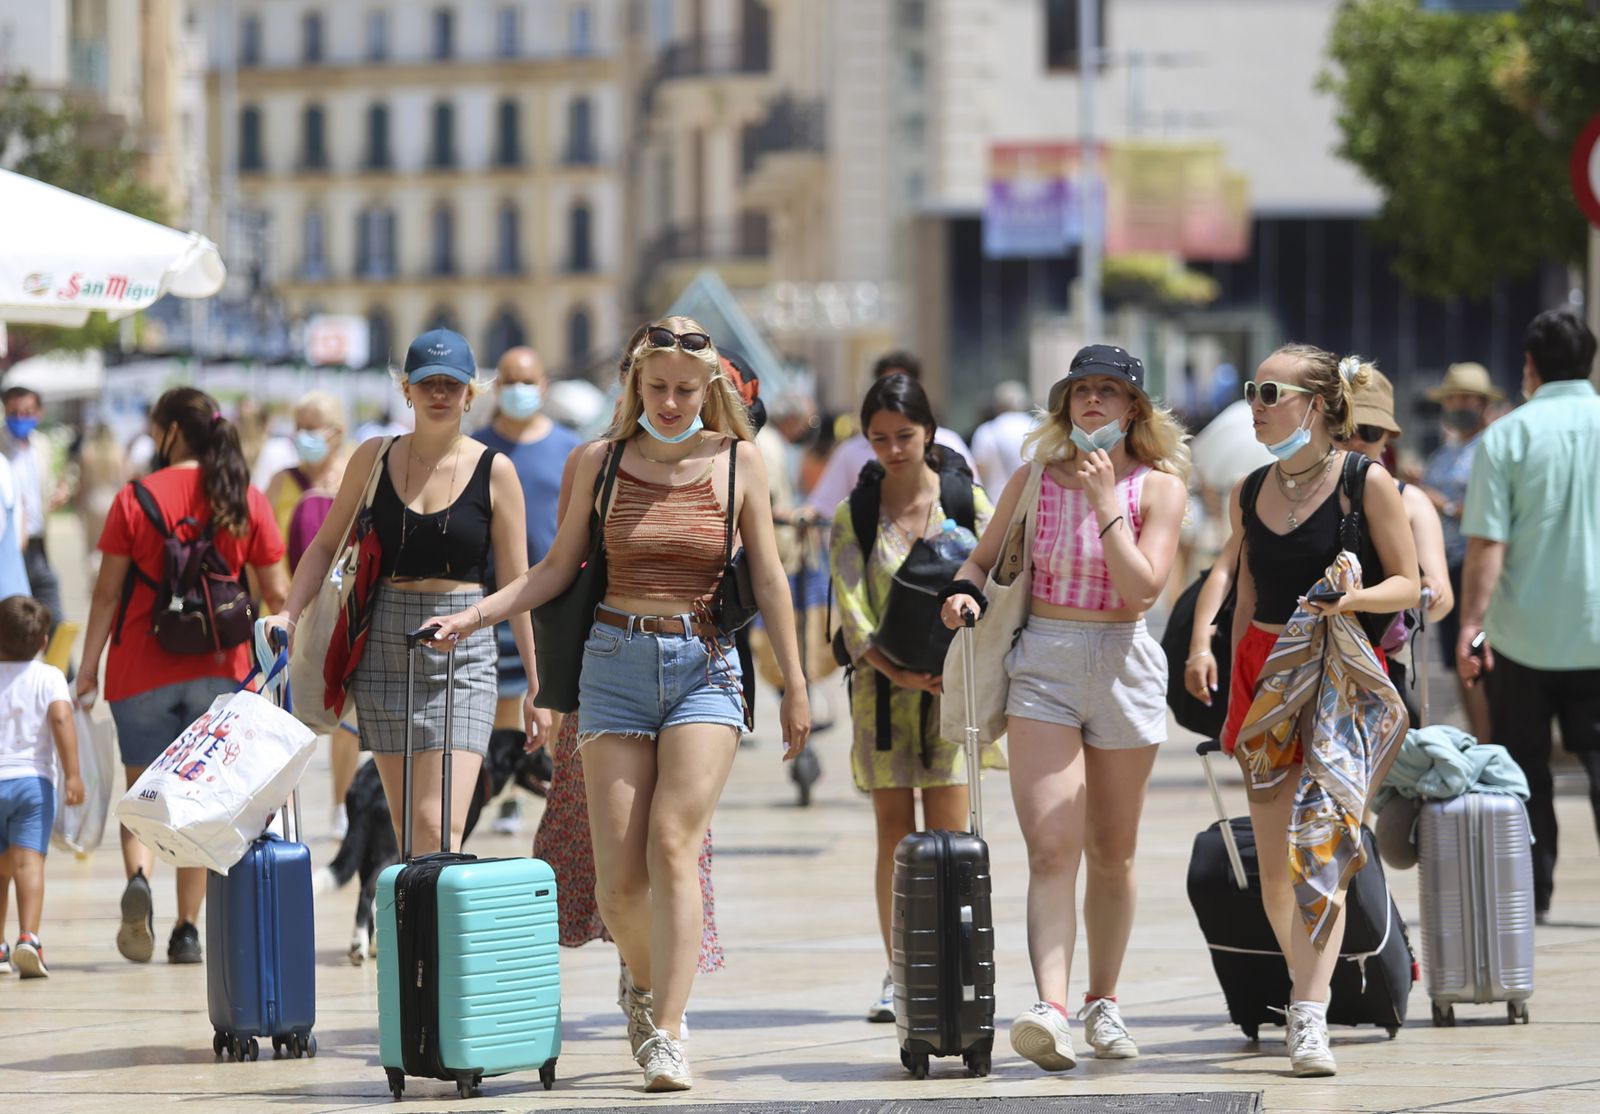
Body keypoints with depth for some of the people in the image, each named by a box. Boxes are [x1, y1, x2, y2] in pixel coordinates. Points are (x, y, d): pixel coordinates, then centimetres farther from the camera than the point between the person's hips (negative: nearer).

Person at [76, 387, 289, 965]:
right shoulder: (246, 501, 2)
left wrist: (88, 668, 4)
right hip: (219, 671, 2)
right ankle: (187, 929, 6)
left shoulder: (134, 499, -4)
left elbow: (107, 592, -3)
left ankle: (138, 876, -20)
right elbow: (277, 594, 5)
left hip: (143, 670, -1)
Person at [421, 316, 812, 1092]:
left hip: (705, 666, -1)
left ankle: (666, 1034, -18)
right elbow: (557, 568, 10)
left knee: (672, 845, -17)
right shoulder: (601, 462, 5)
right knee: (619, 874, -3)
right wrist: (475, 616, -1)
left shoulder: (737, 461, 3)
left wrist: (794, 686, 8)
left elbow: (767, 578, 7)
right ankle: (644, 979, 28)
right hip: (616, 663, 1)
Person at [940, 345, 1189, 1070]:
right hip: (1042, 663, 0)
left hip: (1123, 665, 0)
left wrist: (1105, 503, -13)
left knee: (1111, 852, 9)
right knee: (1050, 846, -14)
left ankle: (1102, 1004, 24)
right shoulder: (1034, 480, 7)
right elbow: (984, 557, 16)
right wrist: (965, 591, -6)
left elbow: (1144, 587, -11)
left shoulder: (1159, 487, 1)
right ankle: (1050, 1010, -26)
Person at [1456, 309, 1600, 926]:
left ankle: (1531, 892, 12)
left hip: (1525, 631, -2)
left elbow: (1487, 543, -11)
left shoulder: (1507, 436, -7)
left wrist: (1472, 622, -8)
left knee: (1524, 763, 10)